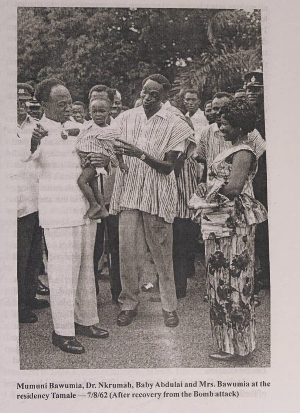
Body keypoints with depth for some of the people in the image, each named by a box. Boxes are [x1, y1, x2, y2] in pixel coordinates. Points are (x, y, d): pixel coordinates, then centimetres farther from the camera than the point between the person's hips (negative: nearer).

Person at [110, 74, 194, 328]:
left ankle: (170, 307, 18)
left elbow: (168, 167, -8)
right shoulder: (127, 118, 8)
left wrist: (141, 154, -21)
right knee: (128, 252, 3)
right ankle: (129, 304, 18)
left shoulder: (173, 124, -3)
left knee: (162, 254, 4)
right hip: (129, 191, 3)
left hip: (157, 195, -2)